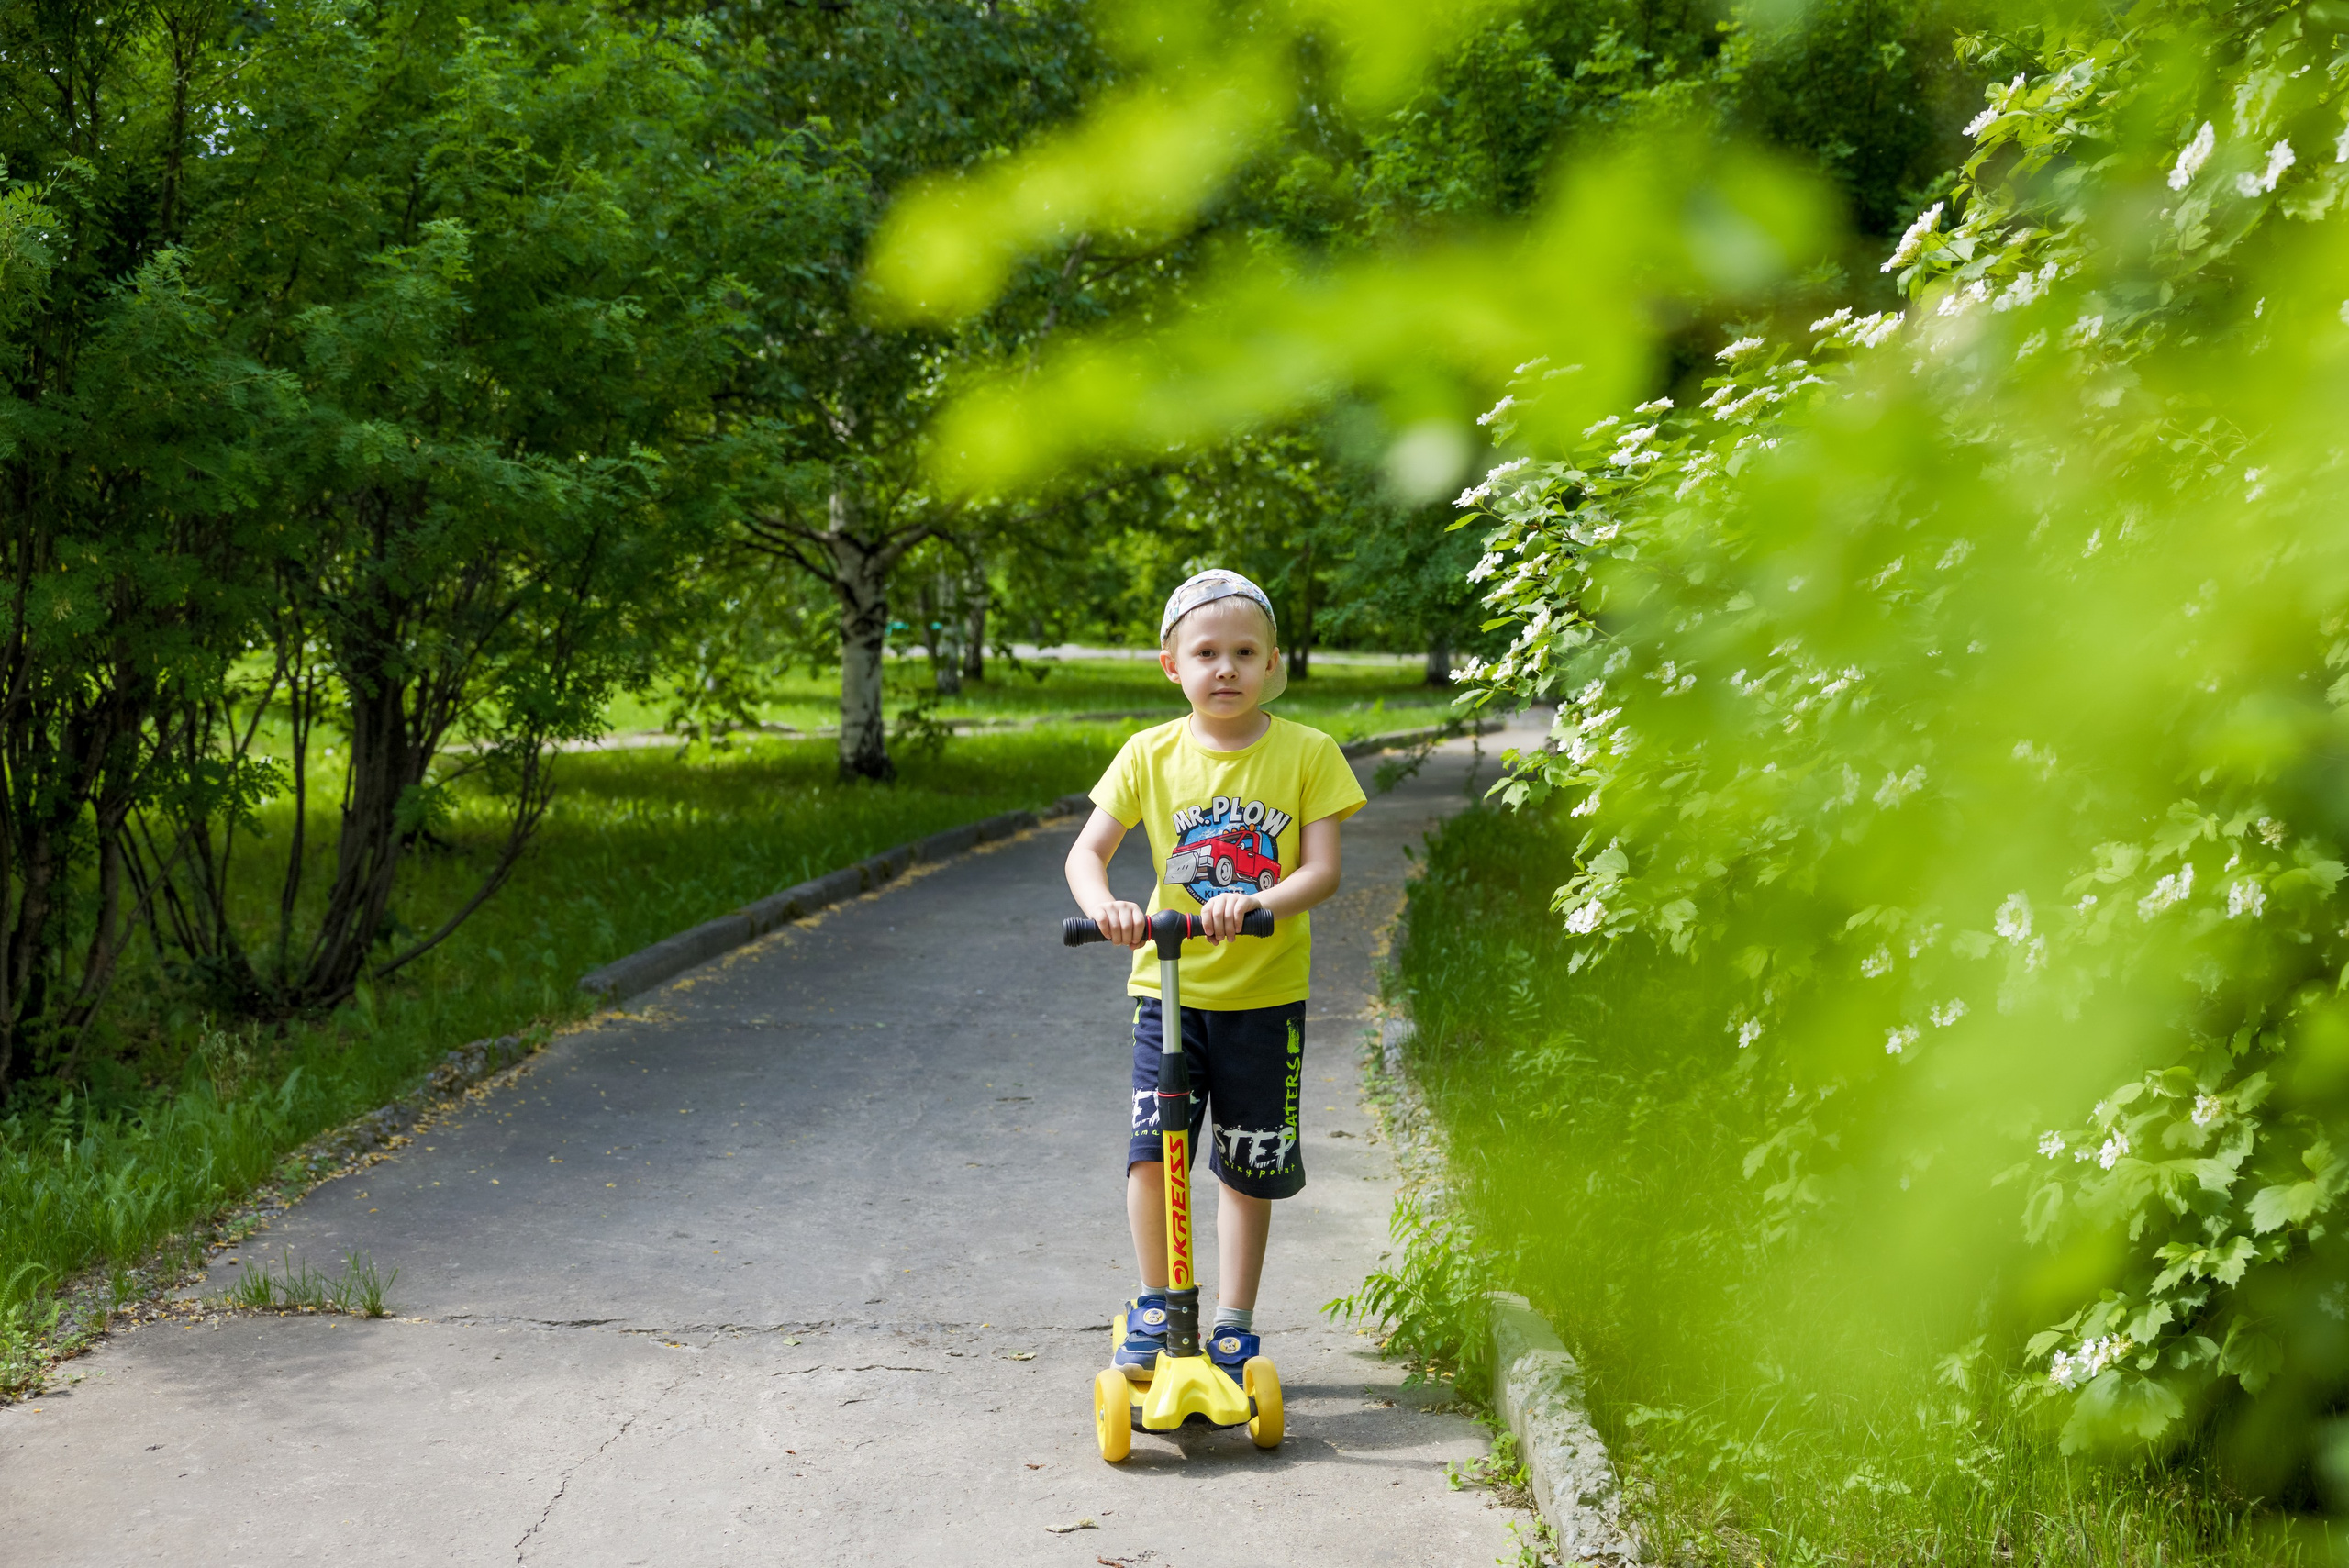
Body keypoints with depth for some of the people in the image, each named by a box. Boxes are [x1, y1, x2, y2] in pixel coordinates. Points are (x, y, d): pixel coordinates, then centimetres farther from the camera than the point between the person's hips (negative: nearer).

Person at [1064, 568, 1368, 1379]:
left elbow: (1323, 868, -10)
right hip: (1168, 983, 0)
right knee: (1152, 1149, -11)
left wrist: (1257, 903, -29)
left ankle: (1233, 1324, 23)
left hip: (1265, 991, 0)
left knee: (1248, 1166, 8)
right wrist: (1104, 906, -24)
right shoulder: (1151, 754, -1)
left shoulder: (1306, 754, -4)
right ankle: (1153, 1308, 9)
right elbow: (1087, 852, -2)